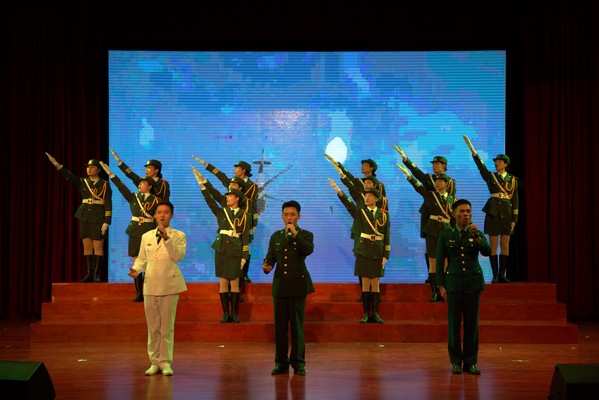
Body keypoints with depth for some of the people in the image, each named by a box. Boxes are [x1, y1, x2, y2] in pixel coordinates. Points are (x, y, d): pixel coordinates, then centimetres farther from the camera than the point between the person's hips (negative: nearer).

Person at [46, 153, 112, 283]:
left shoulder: (105, 185, 0)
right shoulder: (82, 182, 10)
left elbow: (108, 205, -4)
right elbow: (68, 175, -3)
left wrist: (106, 222, -12)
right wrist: (55, 163, -15)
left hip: (98, 218, -4)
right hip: (85, 218, 4)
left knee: (98, 247, -5)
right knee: (87, 246, 4)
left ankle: (96, 274, 0)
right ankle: (89, 274, 8)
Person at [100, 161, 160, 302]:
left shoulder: (155, 201, -3)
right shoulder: (133, 197, 7)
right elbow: (121, 186, -1)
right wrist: (110, 174, -9)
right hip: (135, 232, 4)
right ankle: (139, 294, 9)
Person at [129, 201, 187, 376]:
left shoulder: (178, 236, 2)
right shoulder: (146, 236, 14)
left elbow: (179, 256, -13)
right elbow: (141, 258, 17)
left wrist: (166, 238, -22)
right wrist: (136, 269, -4)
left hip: (169, 286, -3)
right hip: (150, 286, 3)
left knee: (167, 327, 0)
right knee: (153, 327, 7)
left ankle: (165, 362, 7)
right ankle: (155, 362, 15)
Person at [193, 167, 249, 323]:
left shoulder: (244, 215, 2)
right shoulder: (221, 211, 7)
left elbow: (246, 237, 0)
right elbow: (209, 200, -7)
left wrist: (244, 256, -5)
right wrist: (202, 183, -18)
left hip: (236, 251, -2)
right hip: (221, 249, 2)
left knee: (234, 282, 1)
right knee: (223, 281, 2)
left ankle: (234, 313, 8)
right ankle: (226, 313, 7)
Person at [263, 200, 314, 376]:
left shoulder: (306, 235, 2)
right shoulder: (275, 236, 13)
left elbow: (308, 250, -19)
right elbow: (270, 257, 11)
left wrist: (295, 233, -23)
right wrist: (266, 266, -11)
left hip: (297, 285, -3)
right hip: (280, 285, 3)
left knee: (297, 325, -1)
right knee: (280, 326, 5)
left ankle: (298, 362, 7)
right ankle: (281, 363, 12)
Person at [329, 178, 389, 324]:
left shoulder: (383, 215, 5)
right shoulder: (360, 211, 3)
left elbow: (387, 237, 3)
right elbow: (348, 203, -15)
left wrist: (386, 256, -3)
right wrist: (338, 191, -30)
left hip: (378, 253, 1)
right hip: (363, 252, -1)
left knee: (376, 283, 4)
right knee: (365, 283, 1)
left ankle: (375, 313, 9)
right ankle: (366, 313, 5)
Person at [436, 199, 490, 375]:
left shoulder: (477, 234, 6)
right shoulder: (446, 235, 3)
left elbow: (487, 252, -11)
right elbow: (440, 262, 3)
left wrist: (477, 236, -25)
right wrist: (441, 286, -3)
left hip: (473, 282, 1)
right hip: (454, 282, -1)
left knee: (472, 322, 2)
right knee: (454, 322, -1)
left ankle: (470, 362, 10)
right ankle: (456, 362, 8)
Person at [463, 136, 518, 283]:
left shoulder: (512, 180, 8)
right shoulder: (491, 176, 7)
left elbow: (515, 200, 6)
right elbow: (481, 167, -12)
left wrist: (514, 219, 0)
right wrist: (473, 150, -27)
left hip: (507, 213, 1)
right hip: (493, 212, 0)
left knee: (505, 246, 1)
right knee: (493, 246, 0)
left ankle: (502, 274, 7)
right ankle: (495, 275, 4)